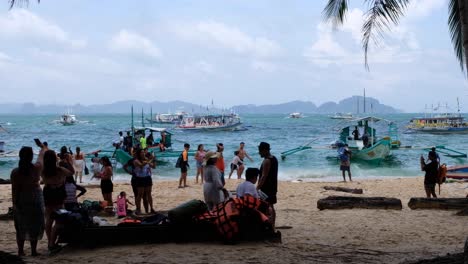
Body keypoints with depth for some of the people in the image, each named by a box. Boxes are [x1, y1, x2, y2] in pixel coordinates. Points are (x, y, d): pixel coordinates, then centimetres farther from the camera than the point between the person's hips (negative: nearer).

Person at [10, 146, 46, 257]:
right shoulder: (37, 168, -9)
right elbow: (41, 156, 11)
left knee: (20, 227, 11)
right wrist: (43, 148, 31)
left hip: (21, 200, 0)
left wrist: (14, 203, 1)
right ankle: (33, 250, 11)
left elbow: (14, 190, -8)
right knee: (34, 226, 9)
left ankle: (20, 250, 14)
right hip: (35, 199, 0)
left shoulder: (15, 172, -11)